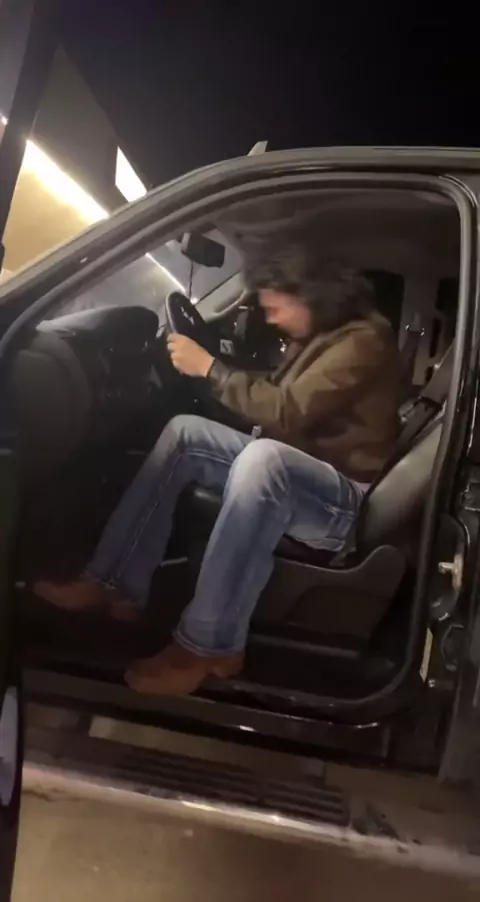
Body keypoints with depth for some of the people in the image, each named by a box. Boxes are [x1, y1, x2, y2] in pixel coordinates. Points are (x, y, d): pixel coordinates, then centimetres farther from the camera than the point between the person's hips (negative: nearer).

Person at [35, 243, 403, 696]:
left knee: (262, 459, -40)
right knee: (185, 432, -4)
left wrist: (210, 369, -18)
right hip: (292, 473, 9)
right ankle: (116, 583, -9)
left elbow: (287, 413, -26)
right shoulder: (315, 337, 13)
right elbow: (281, 406, 17)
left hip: (345, 501, -9)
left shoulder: (362, 341, -16)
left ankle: (208, 645, -32)